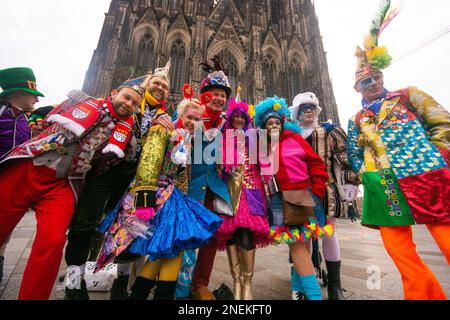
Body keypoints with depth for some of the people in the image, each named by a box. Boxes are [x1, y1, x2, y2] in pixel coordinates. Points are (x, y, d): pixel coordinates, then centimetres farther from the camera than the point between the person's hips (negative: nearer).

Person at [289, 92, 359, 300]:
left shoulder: (330, 130, 6)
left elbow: (345, 156, 1)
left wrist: (349, 182, -6)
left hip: (328, 189, -1)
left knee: (329, 233, 5)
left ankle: (335, 286, 22)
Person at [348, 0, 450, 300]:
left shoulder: (408, 95, 13)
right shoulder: (357, 120, 18)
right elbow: (354, 154, 18)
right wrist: (366, 175, 3)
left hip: (423, 174, -2)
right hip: (384, 185, 3)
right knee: (398, 247, 6)